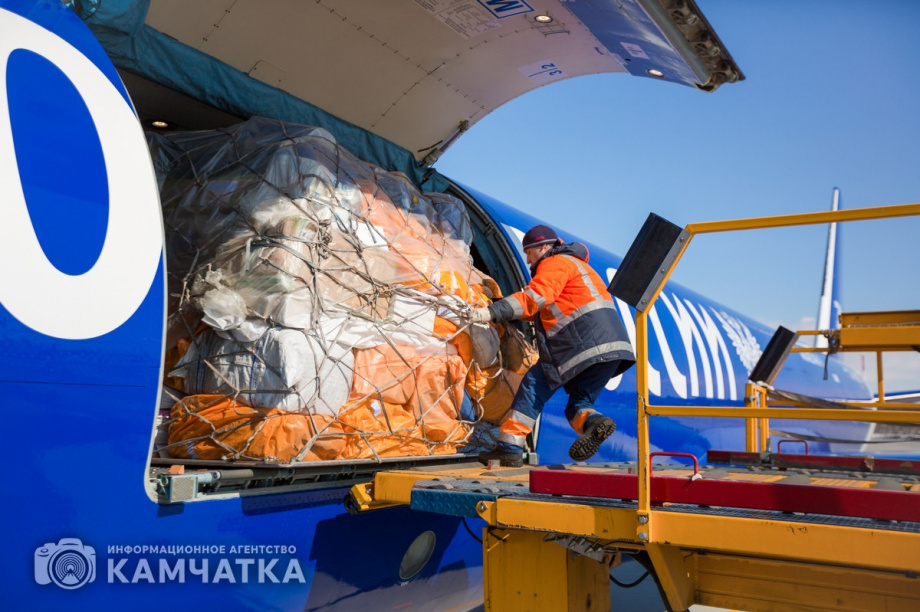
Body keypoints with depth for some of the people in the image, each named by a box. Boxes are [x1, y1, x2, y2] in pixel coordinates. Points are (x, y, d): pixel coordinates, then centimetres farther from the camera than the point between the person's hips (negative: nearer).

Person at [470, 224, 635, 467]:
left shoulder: (556, 263, 3)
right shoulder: (576, 265, 35)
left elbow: (535, 297, -15)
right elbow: (547, 309, 32)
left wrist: (492, 312, -20)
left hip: (585, 344, -9)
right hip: (613, 347, 9)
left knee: (534, 385, -2)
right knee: (578, 404, 14)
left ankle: (509, 448, -5)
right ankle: (595, 422, -19)